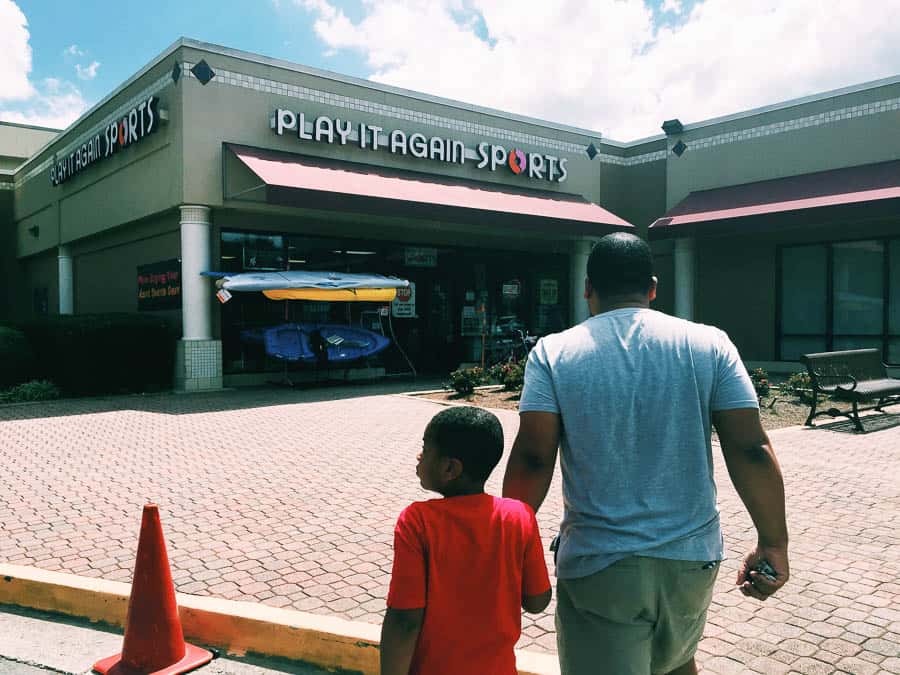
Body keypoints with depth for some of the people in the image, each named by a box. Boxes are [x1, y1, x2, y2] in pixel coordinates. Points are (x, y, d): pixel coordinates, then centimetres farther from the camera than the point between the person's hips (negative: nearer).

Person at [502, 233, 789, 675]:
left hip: (597, 565, -3)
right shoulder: (708, 345, -2)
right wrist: (773, 542, 3)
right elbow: (751, 451, -5)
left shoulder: (554, 352, -6)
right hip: (692, 558, 3)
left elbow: (532, 459, -10)